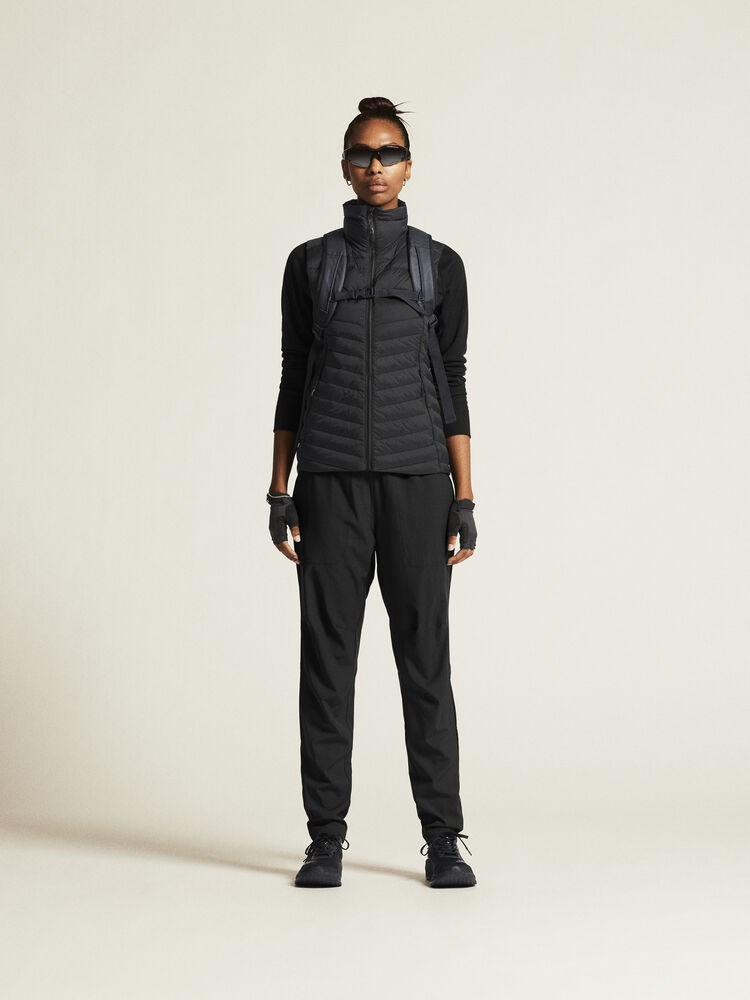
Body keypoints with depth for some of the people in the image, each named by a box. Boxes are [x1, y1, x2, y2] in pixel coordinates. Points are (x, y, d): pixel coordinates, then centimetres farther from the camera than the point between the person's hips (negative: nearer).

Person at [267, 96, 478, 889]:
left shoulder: (439, 264, 9)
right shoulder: (309, 263, 10)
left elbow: (452, 384, 7)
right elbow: (292, 380, 10)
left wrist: (464, 500, 1)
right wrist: (279, 492, 2)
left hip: (415, 476, 0)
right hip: (331, 480, 1)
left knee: (425, 656, -2)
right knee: (328, 655, 0)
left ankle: (442, 839, 6)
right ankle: (326, 837, 9)